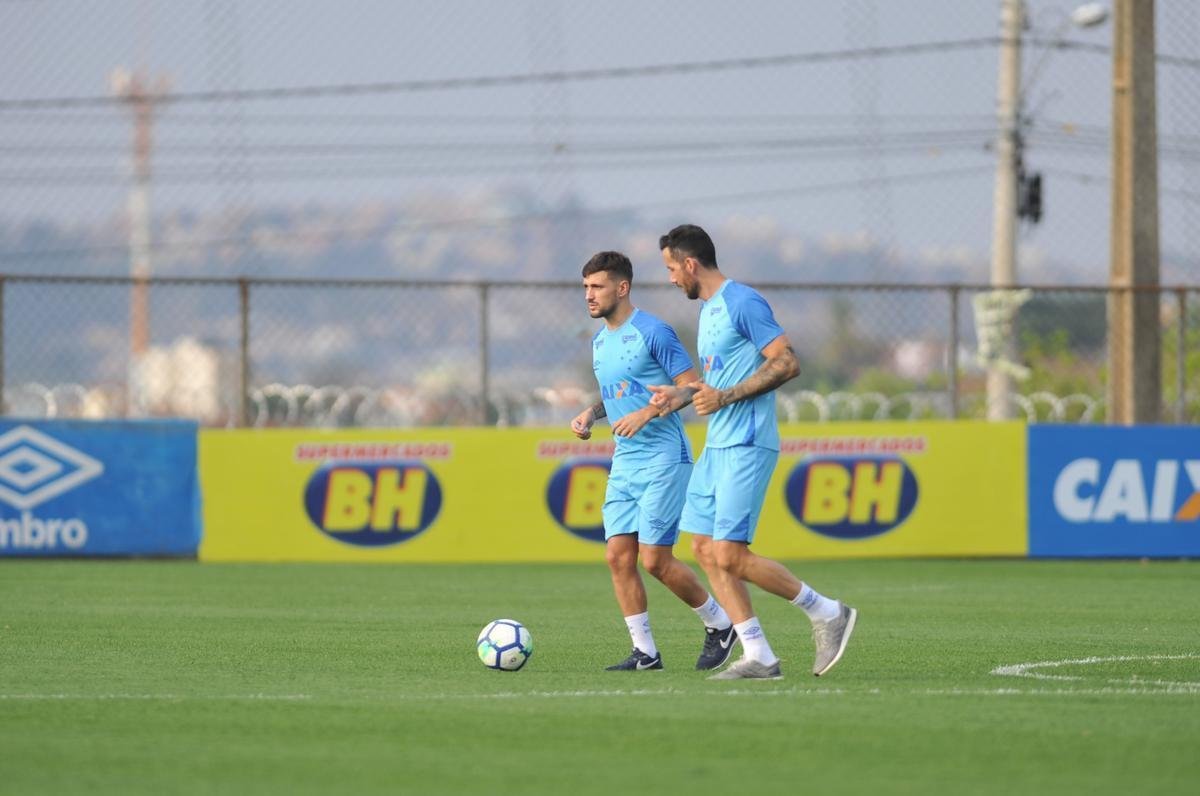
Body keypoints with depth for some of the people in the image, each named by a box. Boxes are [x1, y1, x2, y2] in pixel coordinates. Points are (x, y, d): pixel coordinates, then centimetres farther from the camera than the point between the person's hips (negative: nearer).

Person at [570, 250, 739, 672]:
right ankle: (645, 652, 4)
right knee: (618, 556, -2)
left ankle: (719, 625, 10)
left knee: (655, 559, -10)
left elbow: (693, 387, -14)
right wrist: (590, 414, 9)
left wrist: (647, 413, -23)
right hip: (624, 463, 8)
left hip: (663, 459, -8)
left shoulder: (652, 333, -12)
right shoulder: (600, 341, 14)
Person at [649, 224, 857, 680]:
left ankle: (827, 613, 0)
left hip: (746, 446, -10)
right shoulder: (707, 309, 18)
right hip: (716, 446, 10)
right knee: (705, 549, 4)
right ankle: (759, 657, 5)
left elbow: (787, 364, -18)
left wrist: (725, 397, -20)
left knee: (729, 555, -13)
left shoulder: (742, 302, -12)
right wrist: (684, 395, 15)